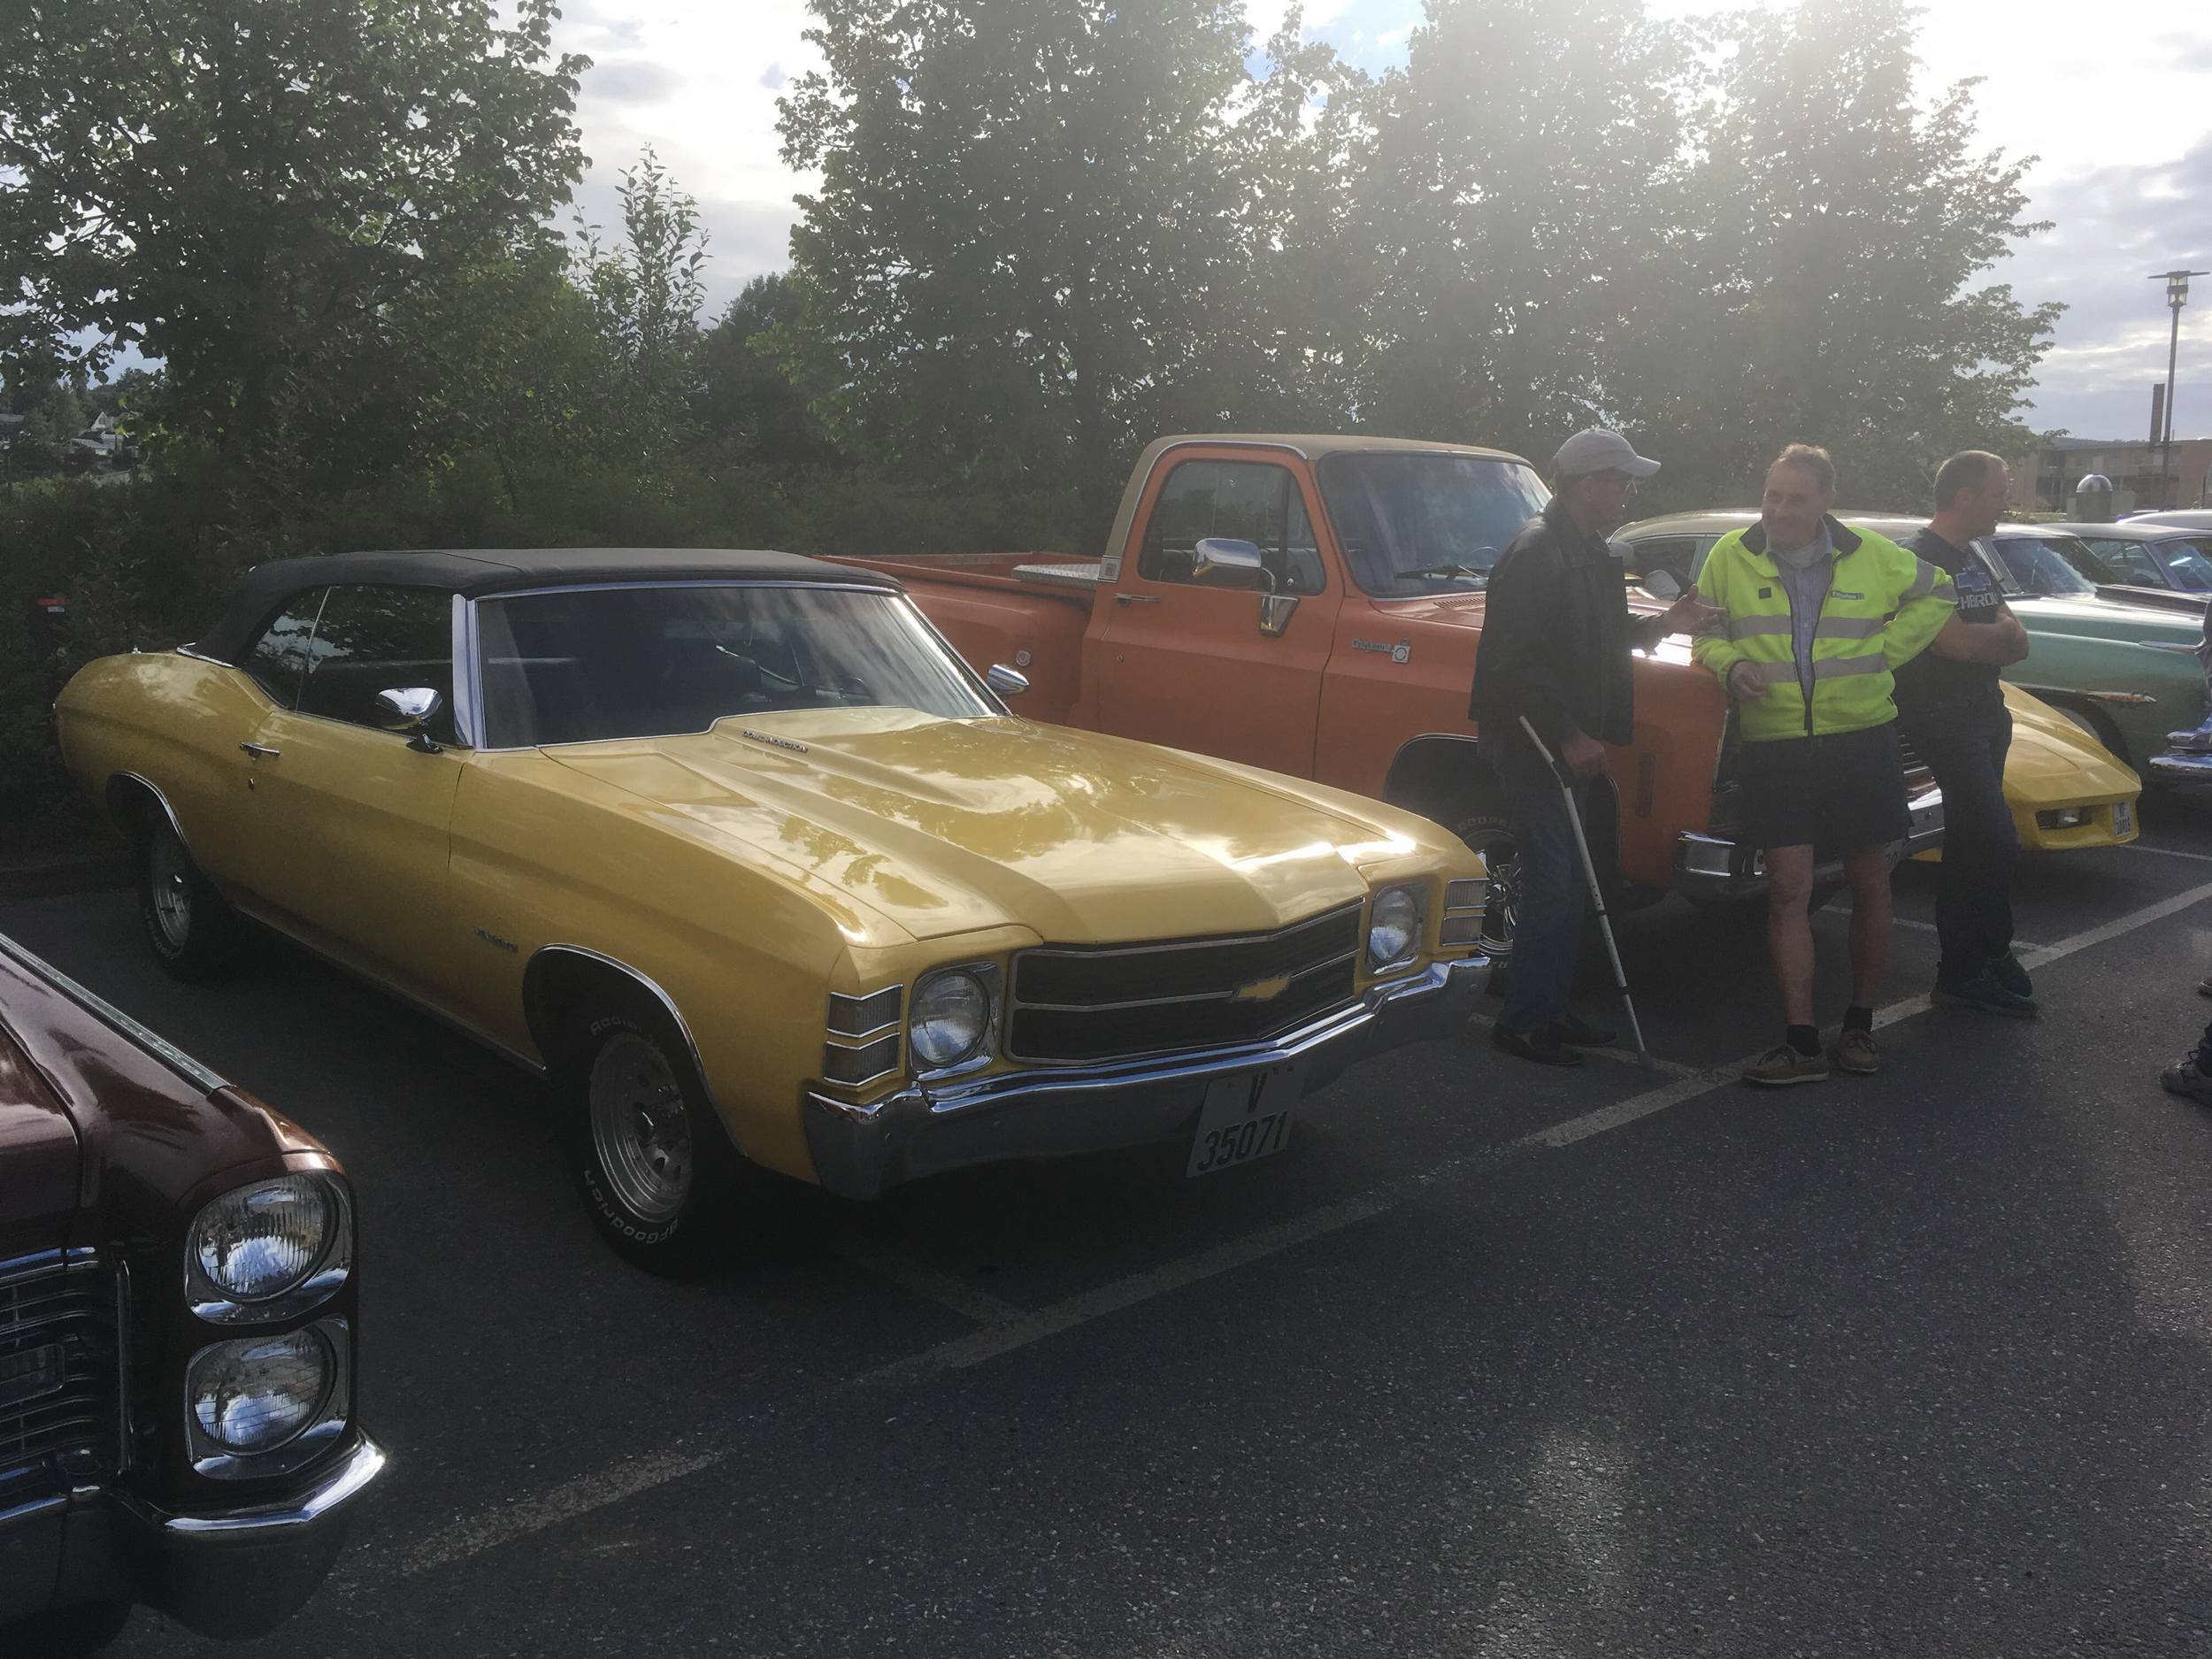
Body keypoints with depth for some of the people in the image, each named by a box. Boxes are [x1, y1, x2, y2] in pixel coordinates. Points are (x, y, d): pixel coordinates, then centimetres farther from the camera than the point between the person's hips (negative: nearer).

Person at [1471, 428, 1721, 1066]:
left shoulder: (1590, 552, 13)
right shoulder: (1535, 553, -18)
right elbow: (1513, 661, -23)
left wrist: (1658, 624, 8)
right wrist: (1568, 736, -22)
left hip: (1571, 742, 10)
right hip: (1531, 744, -10)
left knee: (1568, 888, 14)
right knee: (1551, 887, -7)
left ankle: (1550, 1012, 23)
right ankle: (1520, 1021, 2)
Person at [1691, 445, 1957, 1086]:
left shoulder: (1871, 556, 2)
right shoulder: (1731, 556, 0)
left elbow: (1937, 593, 17)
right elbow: (1706, 630, 11)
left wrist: (1886, 650, 4)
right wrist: (1729, 664, -11)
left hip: (1862, 740, 1)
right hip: (1774, 746, -1)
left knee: (1869, 885, 7)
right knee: (1788, 890, -6)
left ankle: (1859, 1027, 22)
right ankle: (1801, 1043, -2)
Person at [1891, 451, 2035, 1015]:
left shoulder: (1971, 561, 18)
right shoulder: (1919, 559, -11)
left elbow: (2018, 645, 13)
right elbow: (1956, 642, -19)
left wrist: (1981, 640, -9)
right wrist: (2002, 633, 1)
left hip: (1982, 717, 10)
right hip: (1943, 719, -9)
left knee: (1968, 846, 11)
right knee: (1997, 842, -11)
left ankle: (1961, 973, 16)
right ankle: (1993, 955, 5)